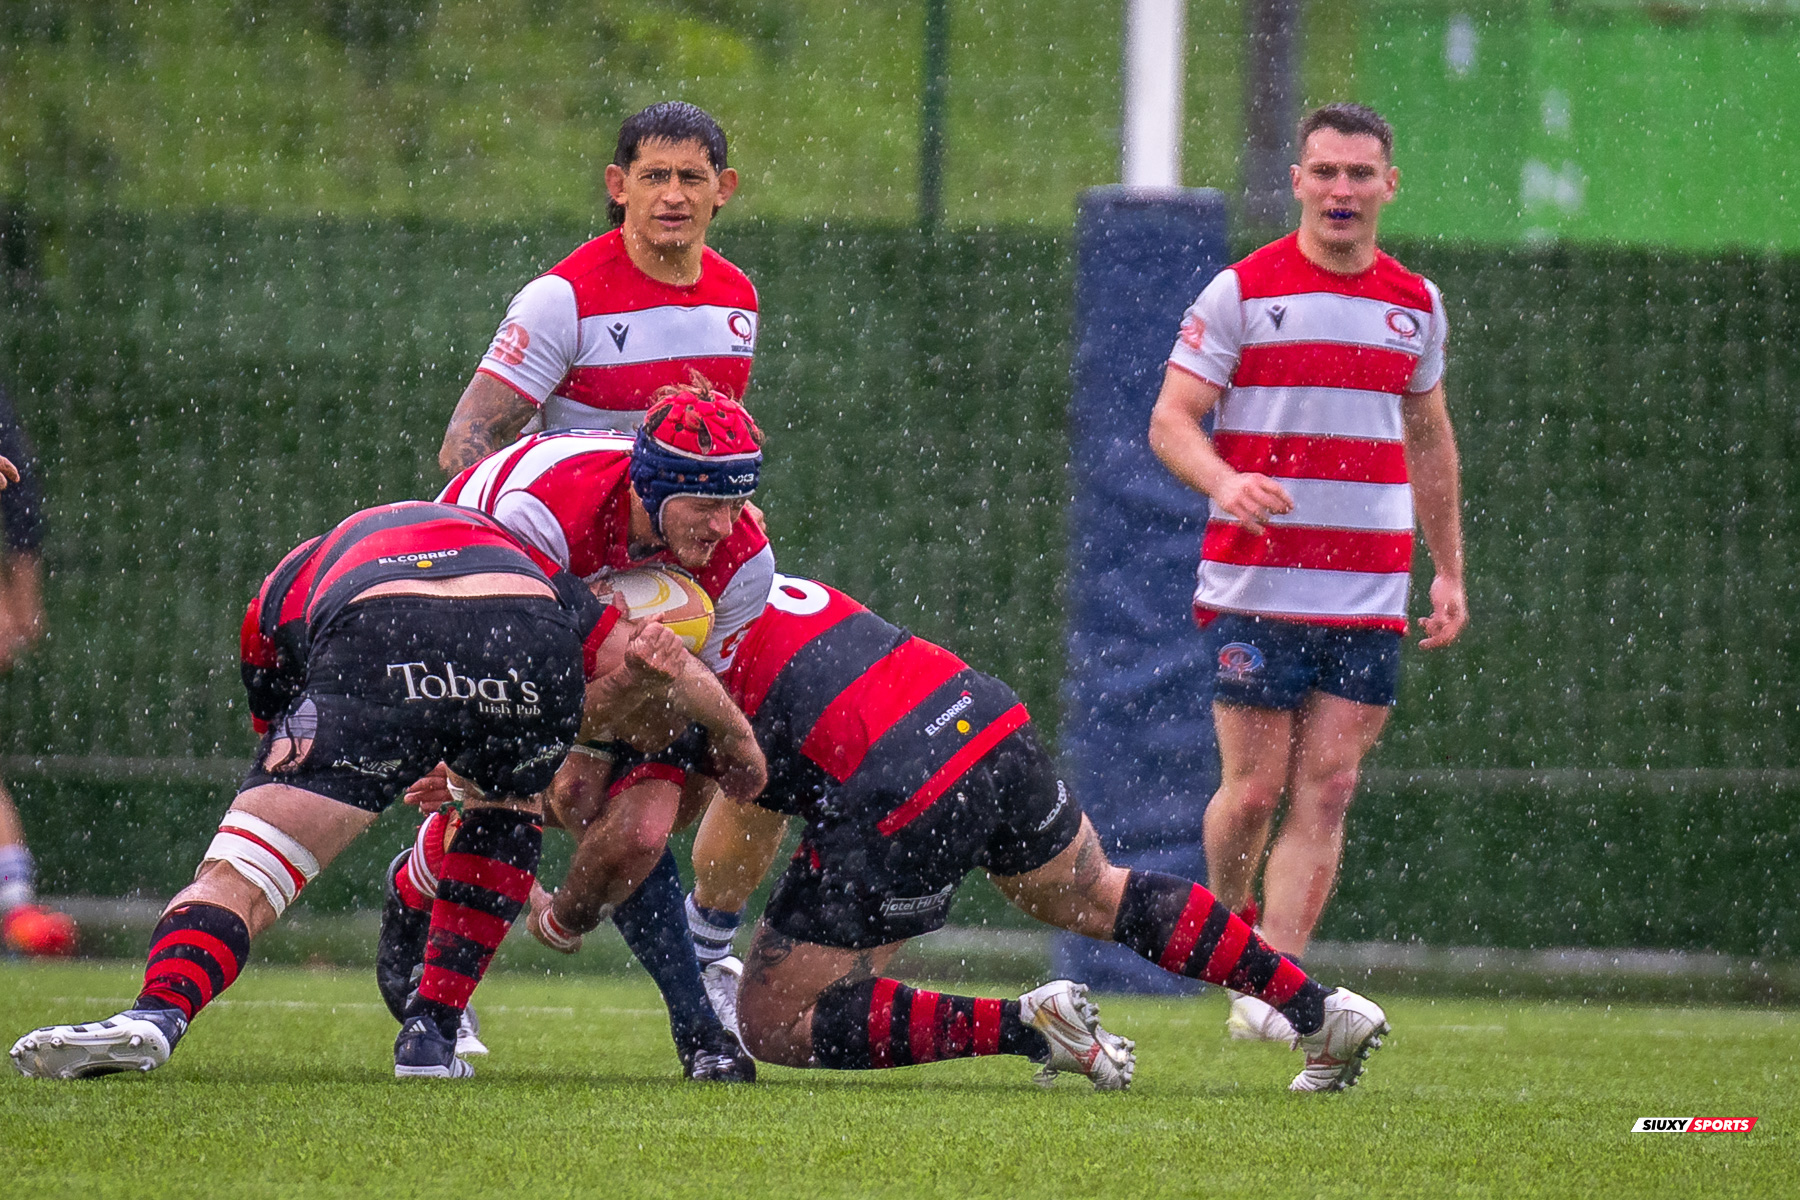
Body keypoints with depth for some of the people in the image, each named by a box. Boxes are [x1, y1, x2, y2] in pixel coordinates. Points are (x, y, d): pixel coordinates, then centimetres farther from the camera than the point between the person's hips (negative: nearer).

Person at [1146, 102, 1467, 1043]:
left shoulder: (1416, 305, 10)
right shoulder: (1240, 293, -2)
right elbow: (1171, 418, -5)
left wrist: (1449, 570, 19)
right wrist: (1224, 480, -26)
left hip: (1370, 601, 3)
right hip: (1254, 592, -3)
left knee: (1327, 790, -5)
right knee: (1255, 787, -3)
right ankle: (1227, 928, 25)